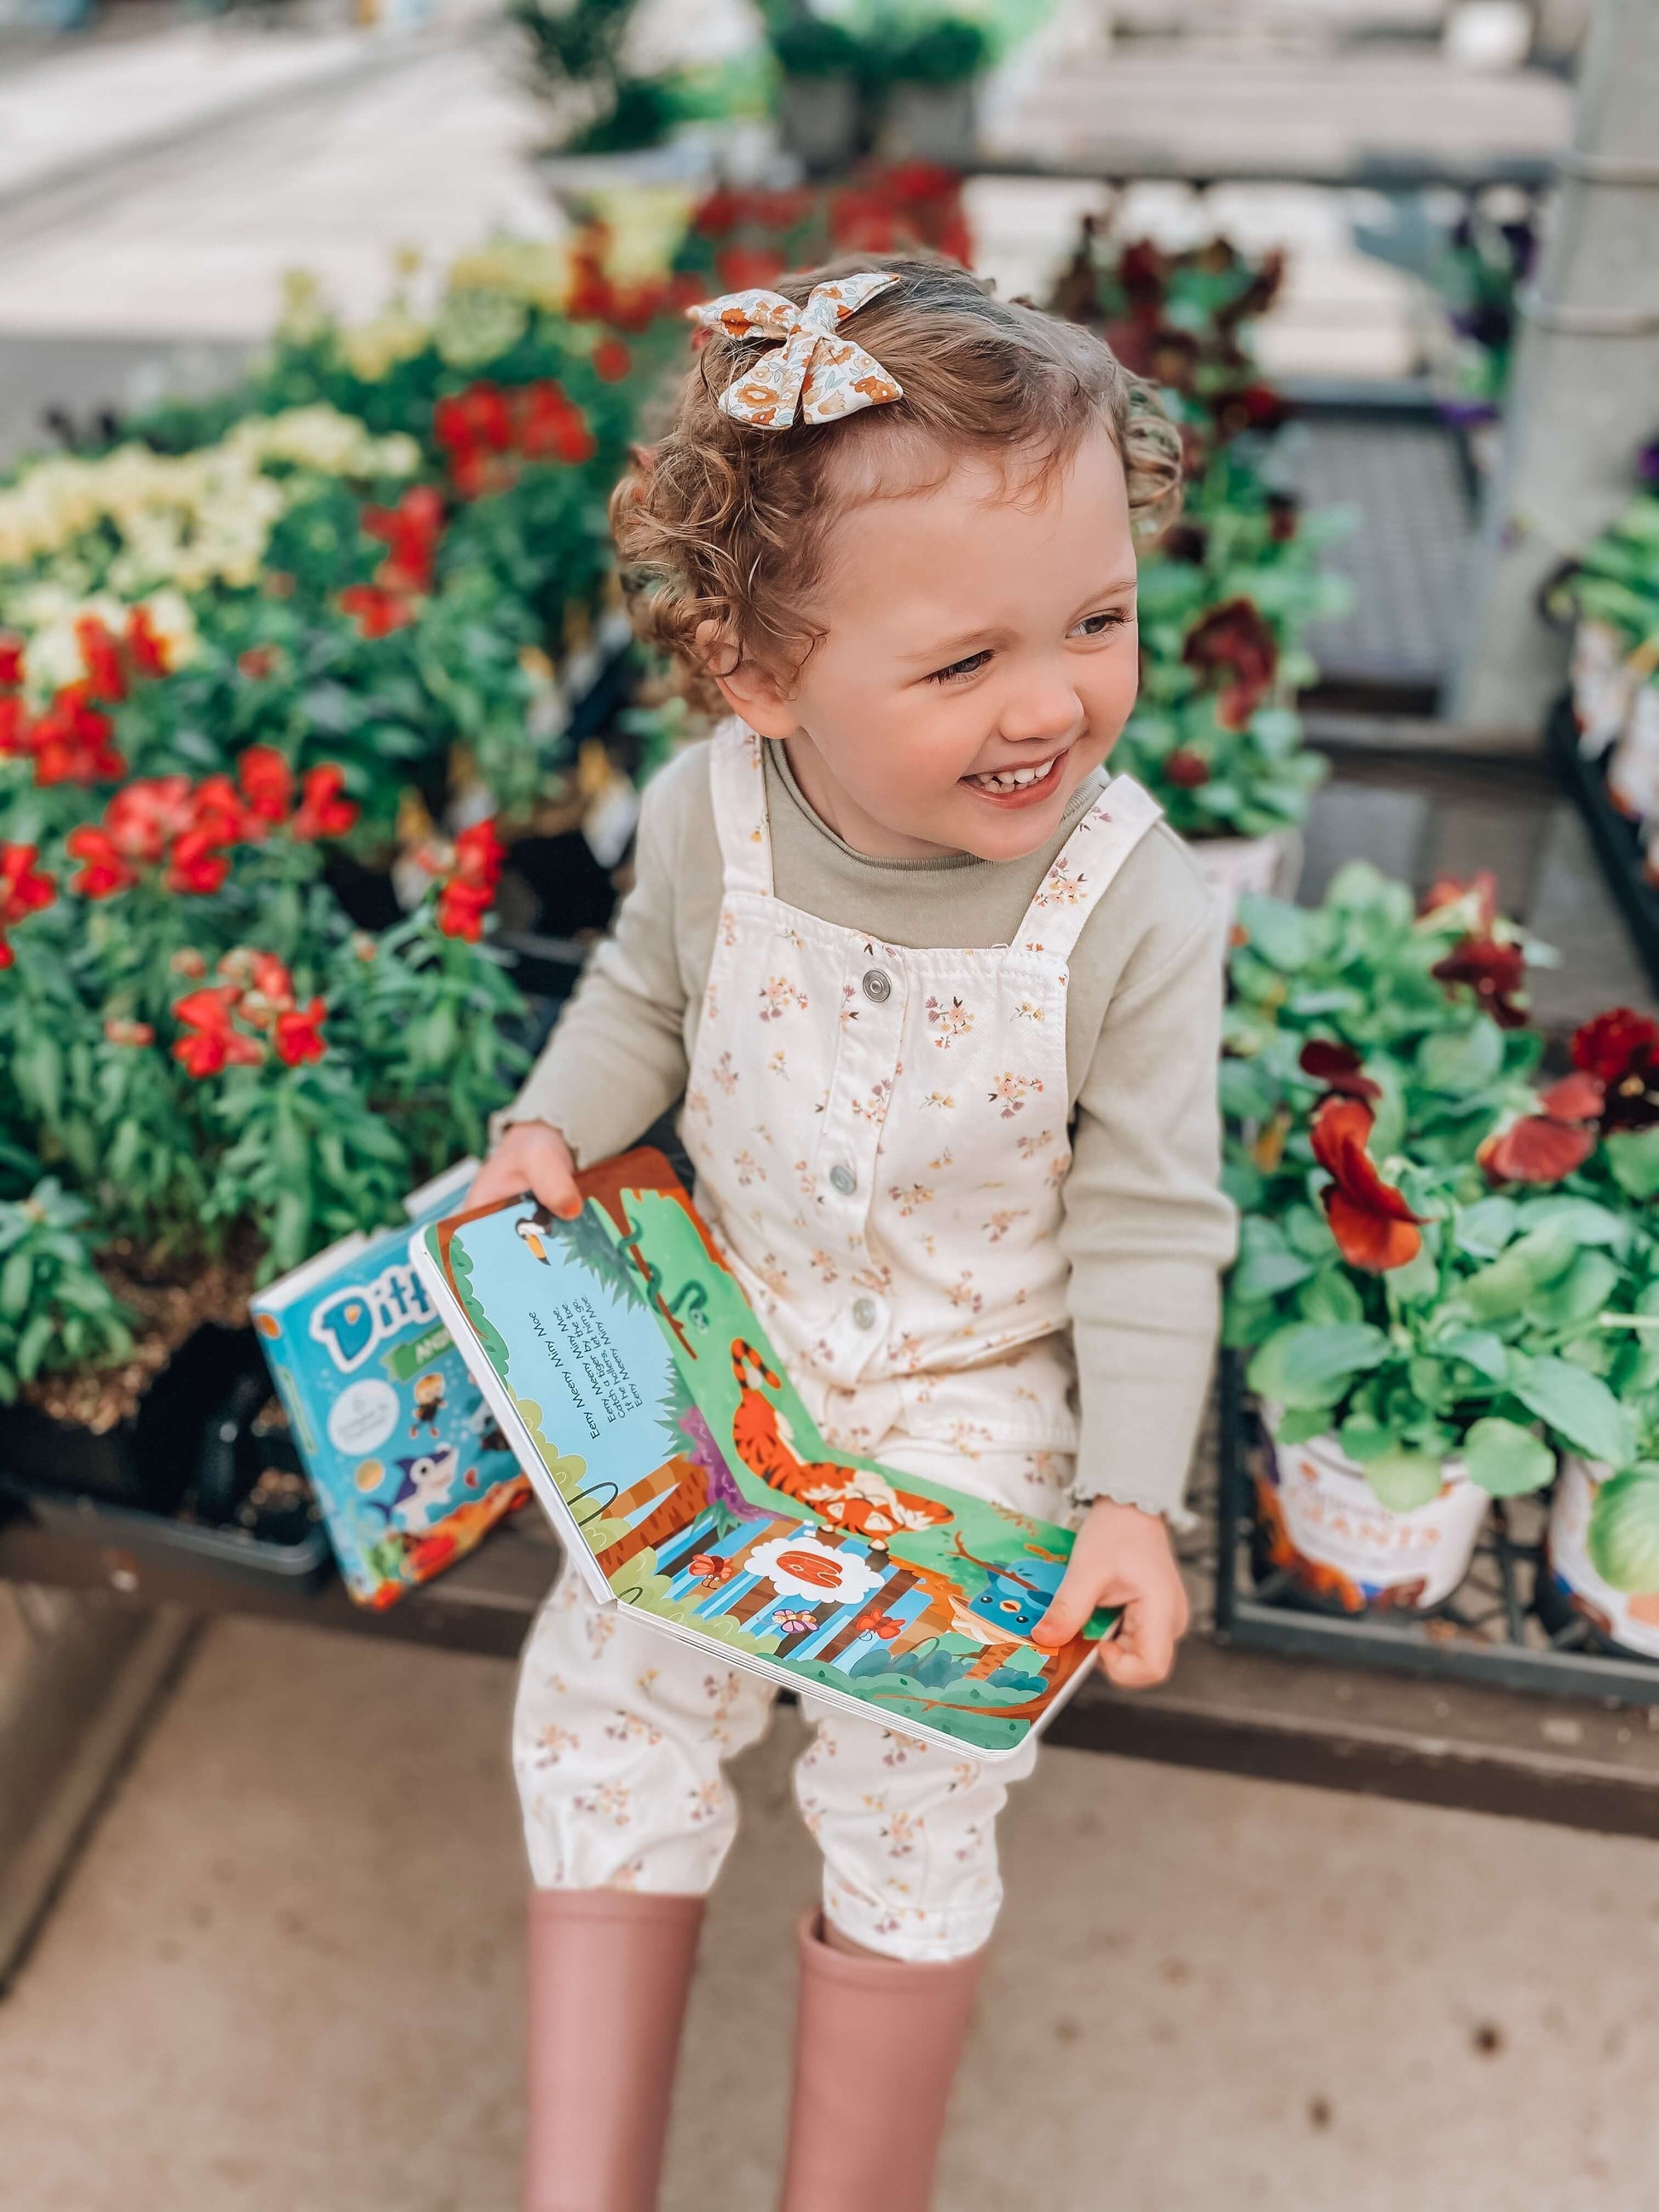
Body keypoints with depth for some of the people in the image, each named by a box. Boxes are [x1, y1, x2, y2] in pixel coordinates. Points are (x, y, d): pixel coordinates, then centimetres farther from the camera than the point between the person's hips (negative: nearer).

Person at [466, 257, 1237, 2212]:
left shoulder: (1132, 907, -24)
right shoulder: (706, 815, -17)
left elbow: (1150, 1215, -13)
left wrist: (1132, 1492, -15)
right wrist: (555, 1128, -9)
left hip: (976, 1405, -3)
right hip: (727, 1340, 4)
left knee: (905, 1797, 3)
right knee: (600, 1702, 4)